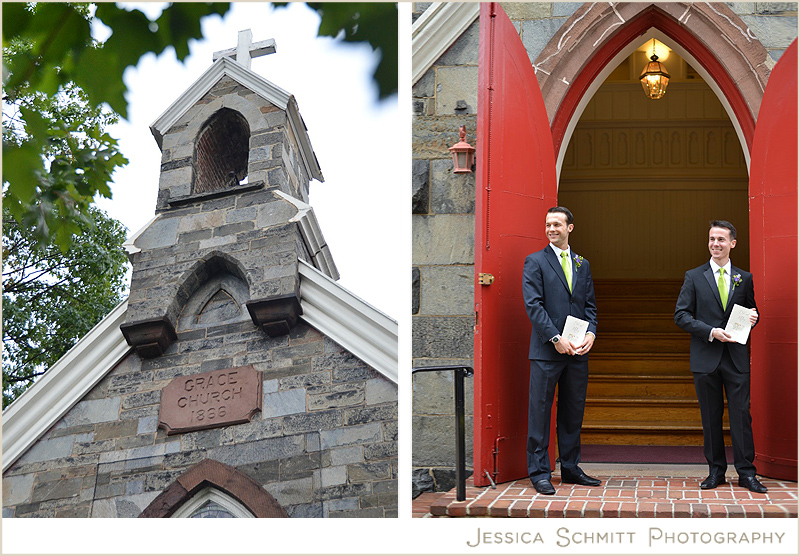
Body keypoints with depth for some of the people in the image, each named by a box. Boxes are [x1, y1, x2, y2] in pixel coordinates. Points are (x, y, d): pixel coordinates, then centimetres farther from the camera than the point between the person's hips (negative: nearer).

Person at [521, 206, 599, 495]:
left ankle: (571, 468, 20)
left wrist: (591, 333, -4)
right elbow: (533, 305, -9)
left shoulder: (583, 265, 15)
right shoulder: (535, 262, 0)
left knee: (573, 412, 10)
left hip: (578, 351, 5)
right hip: (546, 351, -5)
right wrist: (556, 338, -16)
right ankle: (539, 473, 4)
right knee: (540, 411, -2)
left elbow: (590, 305, 15)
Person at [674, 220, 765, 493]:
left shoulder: (744, 279, 10)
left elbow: (751, 311, 18)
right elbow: (681, 315, -1)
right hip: (706, 357, -1)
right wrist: (711, 332, -12)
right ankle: (716, 470, 15)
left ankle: (746, 473, 5)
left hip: (736, 357, 1)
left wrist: (752, 318, -7)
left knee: (741, 414, -2)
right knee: (710, 417, 5)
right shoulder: (694, 277, 4)